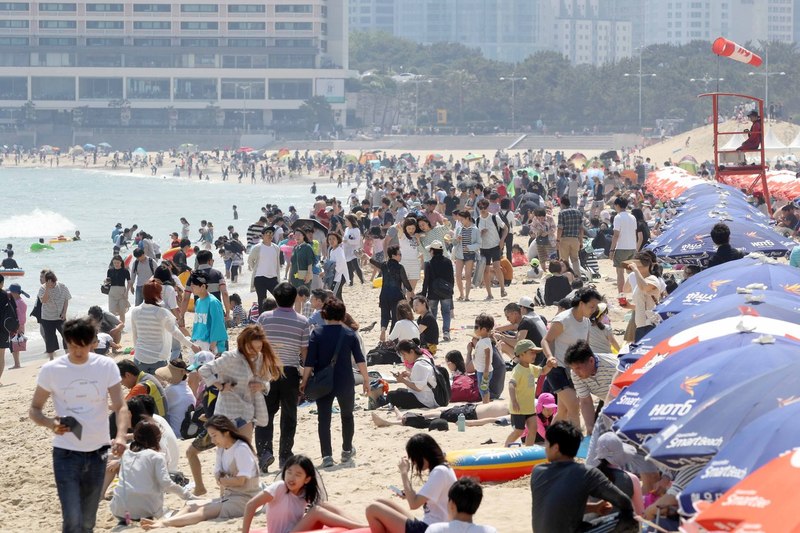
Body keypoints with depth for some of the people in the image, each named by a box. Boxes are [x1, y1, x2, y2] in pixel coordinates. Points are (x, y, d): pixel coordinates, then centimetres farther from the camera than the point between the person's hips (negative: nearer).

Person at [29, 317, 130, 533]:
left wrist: (120, 436, -27)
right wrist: (50, 423, -21)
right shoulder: (51, 370, -6)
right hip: (66, 453, -2)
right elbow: (34, 409, 2)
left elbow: (120, 407, -8)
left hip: (97, 452, 2)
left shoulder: (107, 367, -4)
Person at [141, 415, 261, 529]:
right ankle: (162, 522, -36)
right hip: (227, 497, 9)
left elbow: (240, 480, -17)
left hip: (244, 500, -9)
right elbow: (218, 476, 11)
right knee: (192, 506, -12)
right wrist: (224, 482, -13)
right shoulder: (221, 449, 15)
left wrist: (222, 480, 0)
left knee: (203, 512, -28)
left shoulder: (241, 449, -14)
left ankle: (164, 523, -48)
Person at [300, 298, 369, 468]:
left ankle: (327, 455, -8)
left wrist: (304, 381, -3)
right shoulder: (350, 334, -3)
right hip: (345, 383, 1)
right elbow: (360, 360, -4)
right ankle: (347, 451, 30)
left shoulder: (317, 334, -6)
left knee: (324, 419, 2)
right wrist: (366, 380, 3)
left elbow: (309, 362, -10)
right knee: (347, 415, 21)